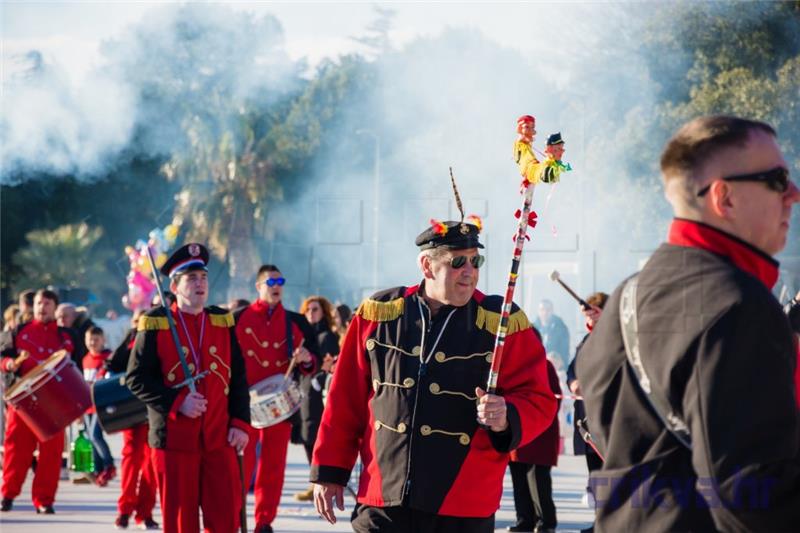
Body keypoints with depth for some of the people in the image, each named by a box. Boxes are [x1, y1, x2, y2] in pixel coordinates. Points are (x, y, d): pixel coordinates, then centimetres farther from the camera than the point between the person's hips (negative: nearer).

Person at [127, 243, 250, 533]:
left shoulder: (222, 322, 10)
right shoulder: (155, 324, -3)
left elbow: (238, 377, 11)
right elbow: (136, 378, -6)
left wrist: (240, 422, 1)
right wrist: (176, 403, -17)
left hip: (219, 438, 3)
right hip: (174, 437, -3)